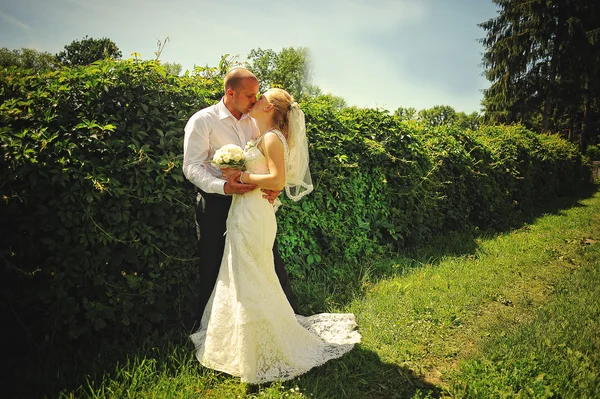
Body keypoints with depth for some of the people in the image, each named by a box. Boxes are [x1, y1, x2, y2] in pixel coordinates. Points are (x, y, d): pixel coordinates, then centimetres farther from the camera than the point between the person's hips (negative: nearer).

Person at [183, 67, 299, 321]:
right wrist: (223, 186, -28)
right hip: (217, 204, -4)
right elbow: (192, 167, -12)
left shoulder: (253, 121, 11)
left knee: (270, 261, 9)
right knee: (215, 270, 6)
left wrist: (275, 185, -11)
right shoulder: (203, 121, -5)